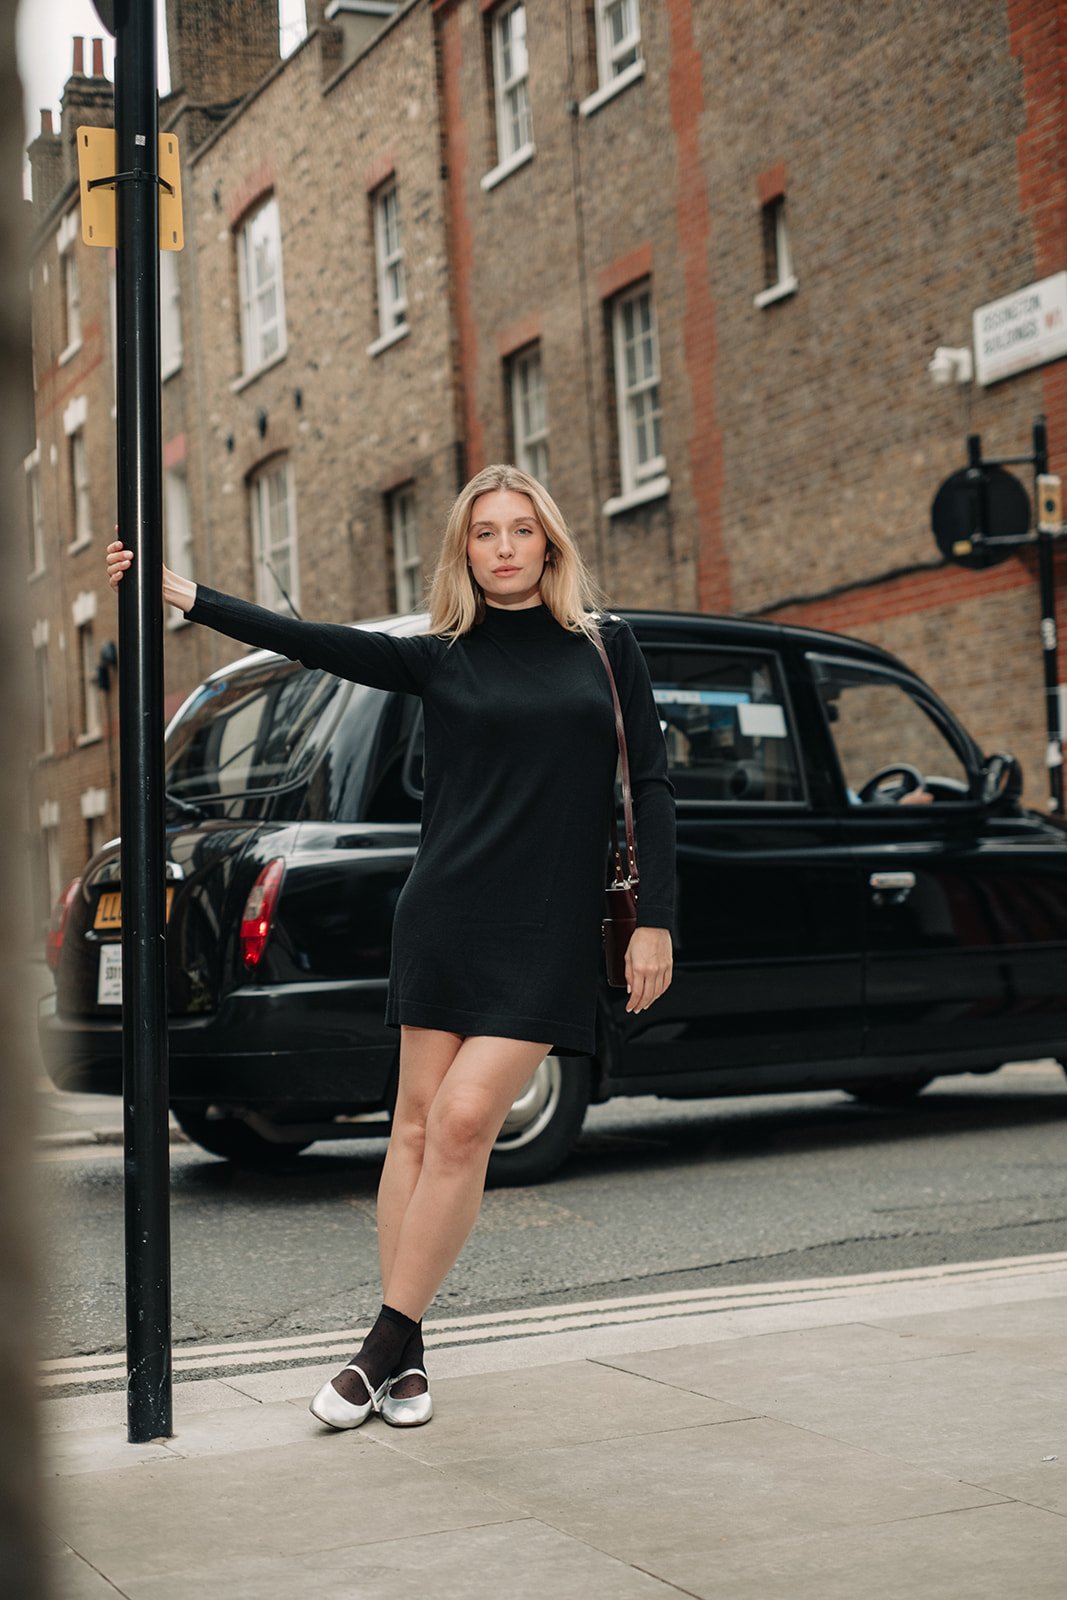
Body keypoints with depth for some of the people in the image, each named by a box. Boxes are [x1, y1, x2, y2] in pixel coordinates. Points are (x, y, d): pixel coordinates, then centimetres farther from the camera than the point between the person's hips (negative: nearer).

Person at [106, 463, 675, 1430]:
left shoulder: (605, 645, 8)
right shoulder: (440, 658, 9)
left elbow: (651, 785, 7)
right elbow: (313, 644, 3)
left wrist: (655, 921, 0)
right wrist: (184, 595, -3)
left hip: (549, 934, -1)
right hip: (446, 918, 1)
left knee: (464, 1123, -12)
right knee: (419, 1124, 0)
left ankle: (389, 1343, -2)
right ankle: (403, 1356, 11)